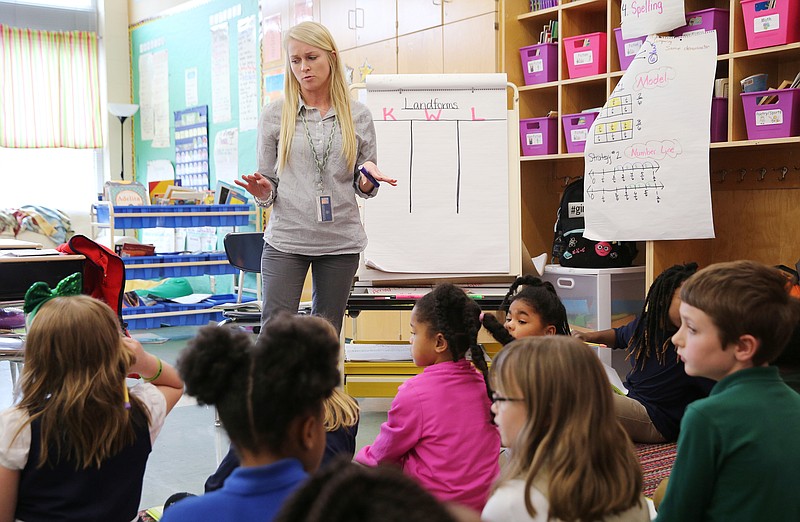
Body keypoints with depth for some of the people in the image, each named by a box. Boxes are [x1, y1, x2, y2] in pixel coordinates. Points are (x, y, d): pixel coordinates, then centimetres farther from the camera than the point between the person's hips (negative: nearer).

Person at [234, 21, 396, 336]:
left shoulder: (358, 116, 5)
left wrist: (369, 179, -11)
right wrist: (262, 191, -15)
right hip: (286, 238, -1)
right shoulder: (275, 115, 4)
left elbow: (363, 188, 12)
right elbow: (268, 182, 7)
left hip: (340, 240, 1)